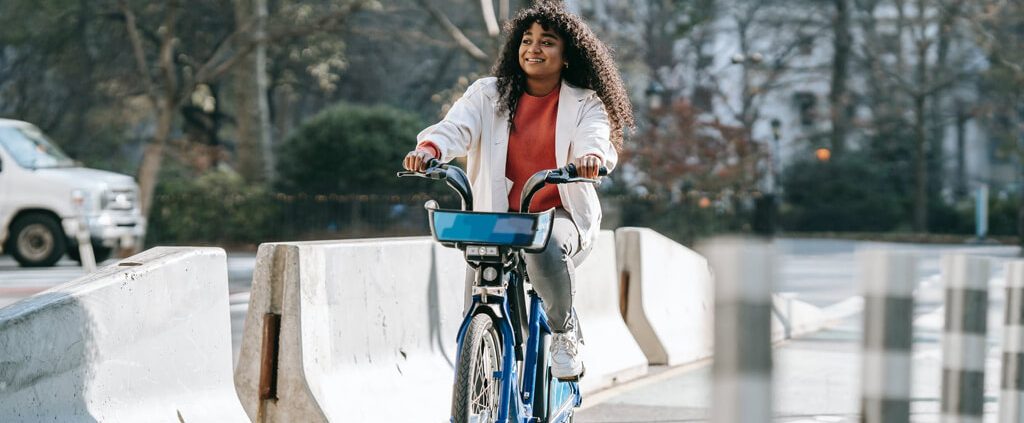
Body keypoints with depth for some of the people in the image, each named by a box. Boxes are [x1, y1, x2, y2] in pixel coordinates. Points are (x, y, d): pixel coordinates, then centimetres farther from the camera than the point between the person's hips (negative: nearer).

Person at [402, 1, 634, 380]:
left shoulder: (584, 104, 3)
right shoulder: (488, 94, 5)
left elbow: (597, 139, -18)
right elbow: (456, 127, -13)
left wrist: (592, 157, -44)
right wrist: (428, 149, -37)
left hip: (562, 215, -2)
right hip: (499, 215, 2)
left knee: (545, 249, -37)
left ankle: (565, 333, -12)